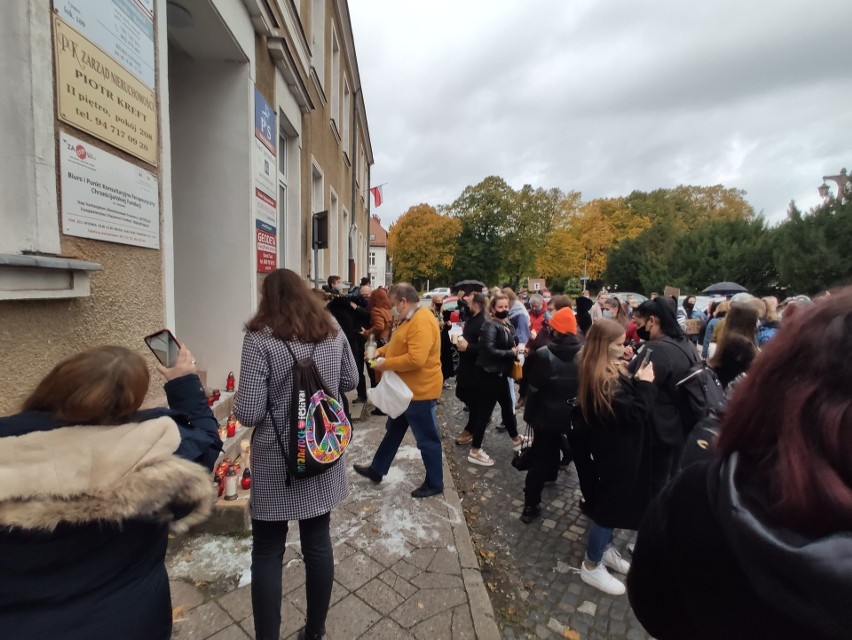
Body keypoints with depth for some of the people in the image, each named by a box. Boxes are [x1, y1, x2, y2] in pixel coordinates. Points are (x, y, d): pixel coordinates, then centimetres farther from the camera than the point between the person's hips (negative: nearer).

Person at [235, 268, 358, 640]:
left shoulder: (260, 338, -15)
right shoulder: (332, 332, -1)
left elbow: (249, 414, -17)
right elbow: (350, 382, 11)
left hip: (277, 463, -4)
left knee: (267, 553, 14)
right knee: (318, 543, 19)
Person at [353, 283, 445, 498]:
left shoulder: (422, 321, -25)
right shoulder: (410, 319, 9)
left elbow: (415, 359, -33)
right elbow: (397, 344, 21)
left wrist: (385, 364, -21)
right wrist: (379, 352, 4)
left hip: (419, 391, -11)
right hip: (406, 389, 11)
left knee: (427, 440, 6)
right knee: (393, 431, 22)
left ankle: (434, 484, 23)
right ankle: (376, 470, 38)